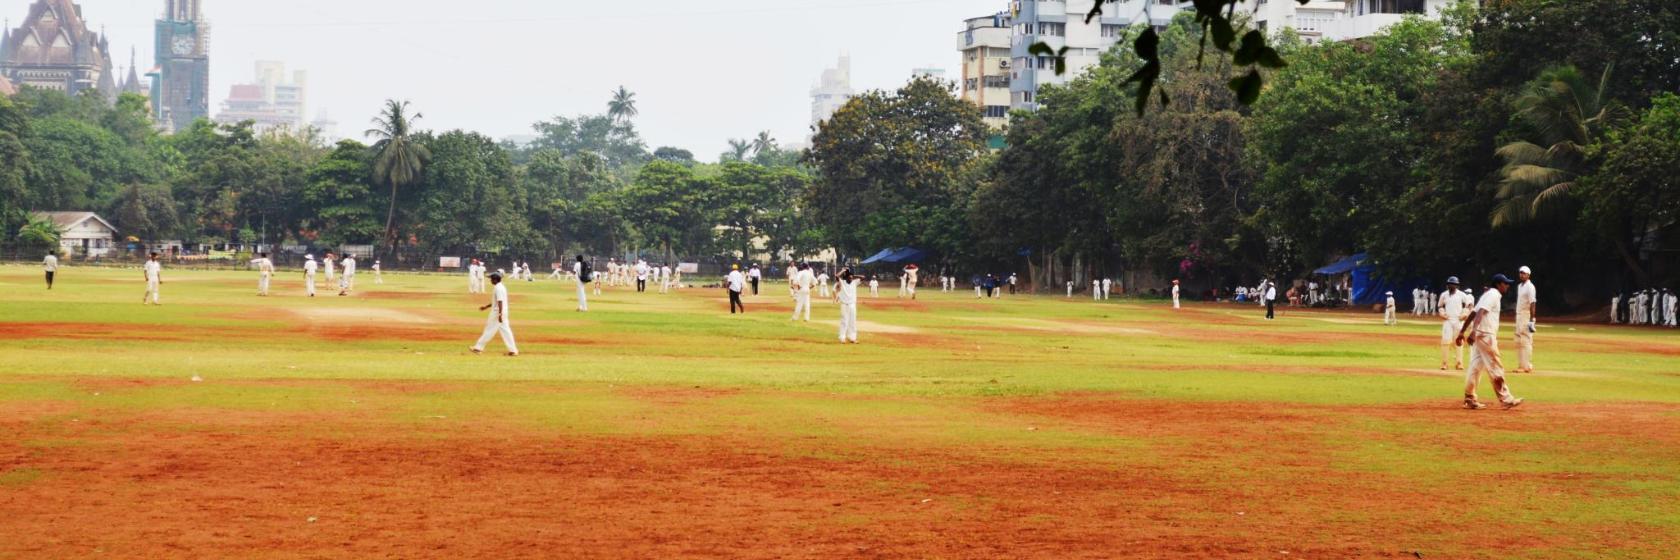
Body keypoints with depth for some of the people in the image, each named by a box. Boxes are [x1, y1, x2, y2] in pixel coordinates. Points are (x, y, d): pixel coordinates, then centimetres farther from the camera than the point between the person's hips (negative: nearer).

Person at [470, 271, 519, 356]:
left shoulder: (498, 288, -16)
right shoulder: (501, 287, 15)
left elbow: (500, 302, -24)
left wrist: (500, 314, -28)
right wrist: (486, 307, 27)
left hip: (497, 312, -10)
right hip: (503, 312, 10)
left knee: (489, 330, -1)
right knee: (505, 330, 7)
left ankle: (479, 347, 8)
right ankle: (513, 350, 3)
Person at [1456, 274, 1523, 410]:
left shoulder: (1487, 294, 20)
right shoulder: (1493, 295, -10)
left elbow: (1473, 313, 18)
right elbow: (1480, 312, -25)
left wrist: (1462, 333, 17)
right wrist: (1474, 330, -37)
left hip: (1478, 336, 10)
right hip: (1485, 335, -10)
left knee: (1476, 367, 9)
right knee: (1495, 368, -5)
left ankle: (1470, 399, 10)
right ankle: (1506, 399, -1)